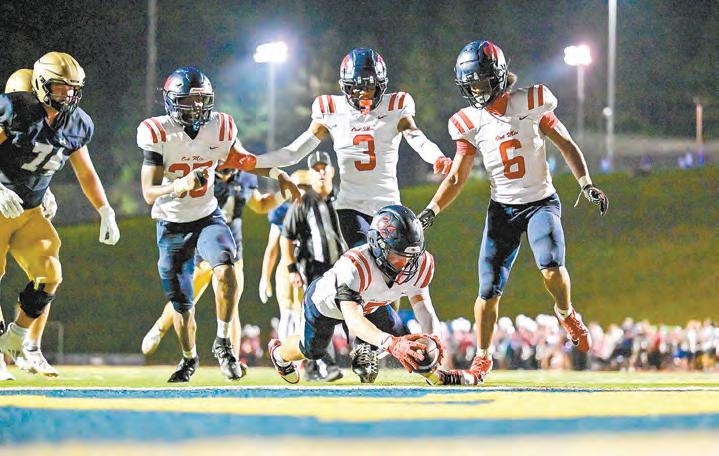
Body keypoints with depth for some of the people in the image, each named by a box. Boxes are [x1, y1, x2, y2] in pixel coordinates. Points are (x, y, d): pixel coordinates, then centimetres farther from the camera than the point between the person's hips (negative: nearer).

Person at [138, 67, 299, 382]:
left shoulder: (218, 128, -7)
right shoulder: (159, 134, -18)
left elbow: (243, 160, 12)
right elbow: (149, 192, -22)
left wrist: (276, 173, -5)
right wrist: (181, 186, -41)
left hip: (207, 218, 1)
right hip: (172, 226, -1)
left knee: (226, 271, -29)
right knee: (181, 303, 7)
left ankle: (223, 344, -16)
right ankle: (189, 358, 35)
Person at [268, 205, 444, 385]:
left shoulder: (421, 263, -34)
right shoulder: (353, 266, -52)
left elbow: (421, 302, -29)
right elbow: (352, 319, -61)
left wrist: (431, 336, -52)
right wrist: (390, 343, -77)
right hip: (323, 301, -4)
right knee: (313, 351, 15)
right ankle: (280, 354, 52)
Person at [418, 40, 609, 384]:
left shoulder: (530, 104, -9)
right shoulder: (470, 123, -1)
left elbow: (566, 146, 0)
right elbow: (457, 178, 4)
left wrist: (586, 185, -12)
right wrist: (431, 211, -10)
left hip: (541, 203, -3)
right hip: (502, 209, 3)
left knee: (551, 266, -28)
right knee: (489, 289, -3)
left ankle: (567, 314, 4)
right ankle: (482, 358, 16)